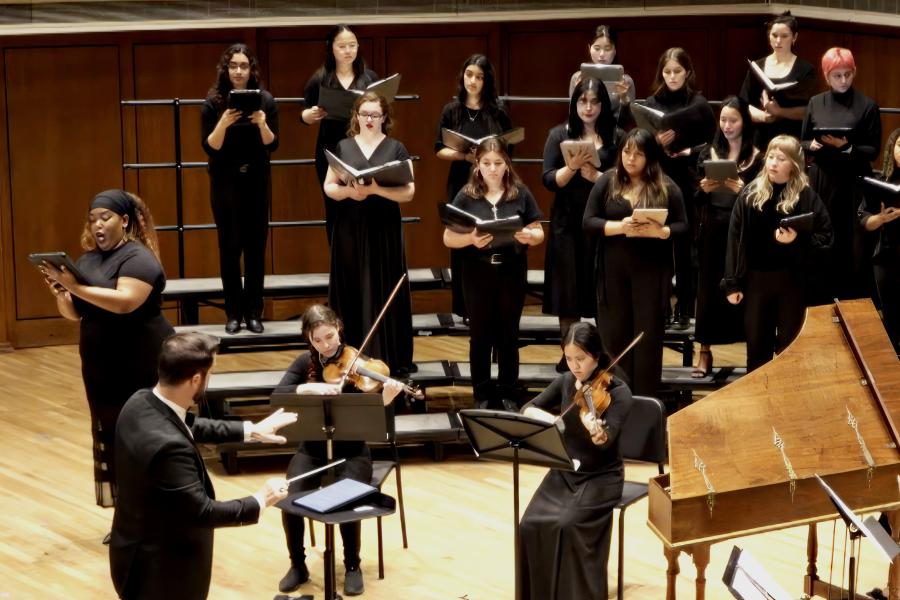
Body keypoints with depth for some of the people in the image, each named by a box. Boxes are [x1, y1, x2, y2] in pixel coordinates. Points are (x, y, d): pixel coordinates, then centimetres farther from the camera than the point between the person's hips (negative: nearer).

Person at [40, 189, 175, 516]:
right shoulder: (88, 260, 11)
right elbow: (74, 313, 12)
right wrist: (60, 292, -9)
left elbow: (125, 302, -28)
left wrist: (75, 286, -29)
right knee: (110, 439, 9)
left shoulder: (138, 258, -13)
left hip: (142, 366, -8)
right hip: (101, 367, 8)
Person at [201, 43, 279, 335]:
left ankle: (254, 312, 9)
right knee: (229, 247, 0)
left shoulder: (265, 99, -3)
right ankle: (233, 312, 6)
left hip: (257, 182, 1)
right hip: (225, 183, -1)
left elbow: (272, 145, -3)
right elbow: (209, 147, -9)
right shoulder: (214, 102, -6)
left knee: (256, 246, 3)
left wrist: (262, 124, -23)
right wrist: (223, 124, -26)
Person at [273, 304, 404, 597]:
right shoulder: (305, 363, 1)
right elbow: (277, 394, -14)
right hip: (312, 449, 2)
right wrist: (311, 387, -31)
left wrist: (385, 398, -39)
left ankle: (352, 566, -4)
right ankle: (298, 565, 0)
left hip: (351, 450, -2)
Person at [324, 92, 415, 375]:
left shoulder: (395, 148, 1)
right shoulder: (343, 147, 7)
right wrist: (348, 191, -15)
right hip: (349, 230, 2)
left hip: (384, 230, -1)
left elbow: (408, 192, -5)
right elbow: (328, 187, 5)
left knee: (384, 293, 0)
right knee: (351, 292, 3)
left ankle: (388, 359, 5)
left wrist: (376, 189, -19)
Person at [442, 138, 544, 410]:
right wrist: (470, 239, -23)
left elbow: (539, 233, 4)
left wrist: (528, 236, -19)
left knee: (508, 335, 10)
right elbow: (448, 238, -3)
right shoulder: (466, 196, -2)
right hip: (478, 274, 0)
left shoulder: (520, 194, 1)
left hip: (512, 273, 1)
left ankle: (508, 395, 21)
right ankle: (483, 396, 19)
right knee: (480, 336, 8)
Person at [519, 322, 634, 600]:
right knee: (531, 525, -18)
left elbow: (607, 440, -29)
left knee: (568, 525, -29)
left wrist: (597, 432, -53)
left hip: (601, 477, -5)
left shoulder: (617, 392, -14)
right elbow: (527, 409, 6)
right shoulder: (565, 382, 2)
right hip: (564, 472, 5)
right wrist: (542, 415, -17)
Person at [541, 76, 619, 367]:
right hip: (568, 222, 0)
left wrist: (596, 176, -16)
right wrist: (572, 167, -19)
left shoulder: (615, 137, 3)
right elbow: (549, 180, -2)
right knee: (568, 289, 2)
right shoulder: (559, 134, 3)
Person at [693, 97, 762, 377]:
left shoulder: (757, 158, 0)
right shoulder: (708, 154, 7)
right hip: (712, 231, 2)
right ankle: (705, 353, 9)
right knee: (708, 288, 3)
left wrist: (742, 190, -20)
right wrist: (703, 190, -12)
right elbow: (697, 201, 9)